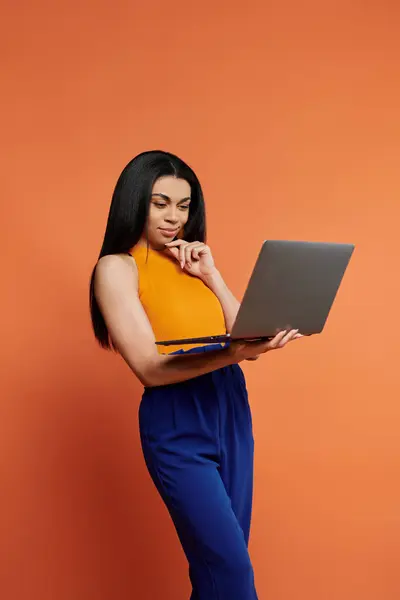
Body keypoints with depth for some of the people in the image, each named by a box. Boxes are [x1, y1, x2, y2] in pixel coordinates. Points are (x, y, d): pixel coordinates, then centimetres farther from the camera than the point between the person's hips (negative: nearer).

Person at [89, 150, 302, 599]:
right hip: (177, 424, -6)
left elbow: (243, 333, 10)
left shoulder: (189, 261, 15)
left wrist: (211, 276, 0)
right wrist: (228, 355, -28)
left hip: (231, 412, 6)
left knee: (220, 562, 9)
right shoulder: (117, 267, -4)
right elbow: (150, 369, -14)